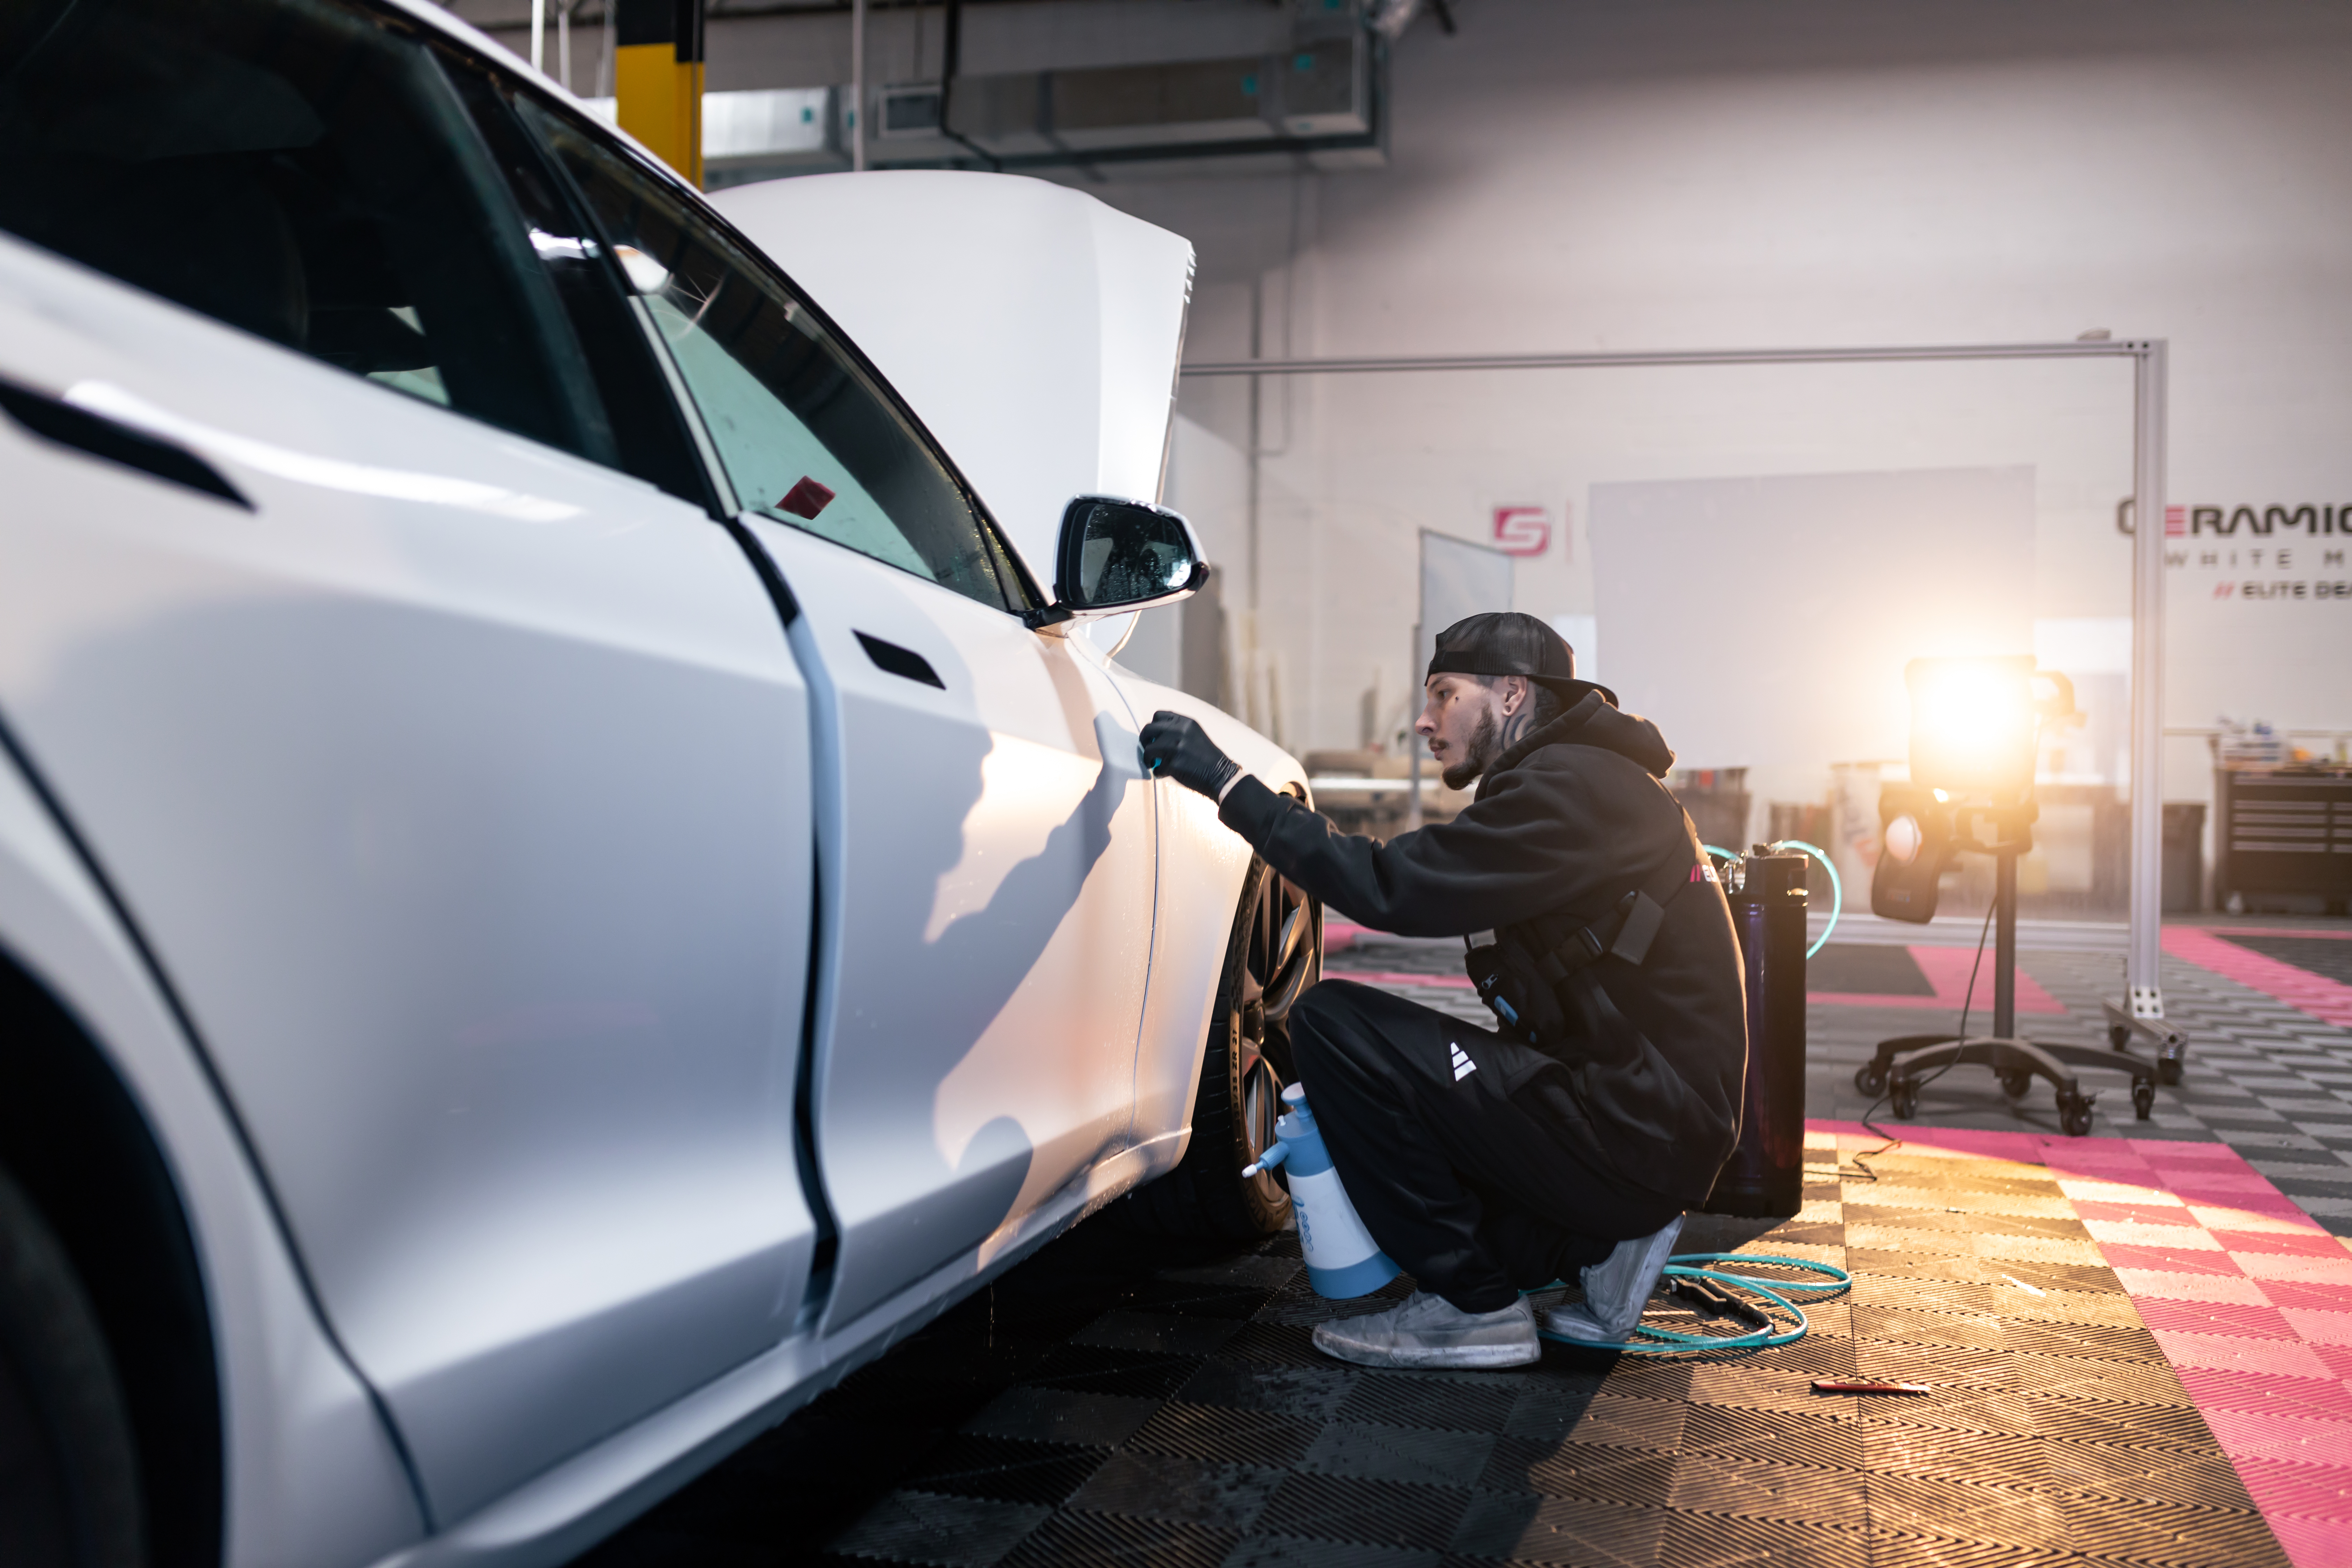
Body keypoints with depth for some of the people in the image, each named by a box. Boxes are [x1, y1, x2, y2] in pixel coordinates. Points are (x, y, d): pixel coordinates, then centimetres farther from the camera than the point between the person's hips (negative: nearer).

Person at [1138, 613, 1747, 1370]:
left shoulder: (1572, 788, -15)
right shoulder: (1587, 781, 18)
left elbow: (1391, 887, -23)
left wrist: (1229, 784, -17)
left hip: (1640, 1133, -11)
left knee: (1331, 1022, -16)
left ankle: (1471, 1306, -7)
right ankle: (1600, 1246, 10)